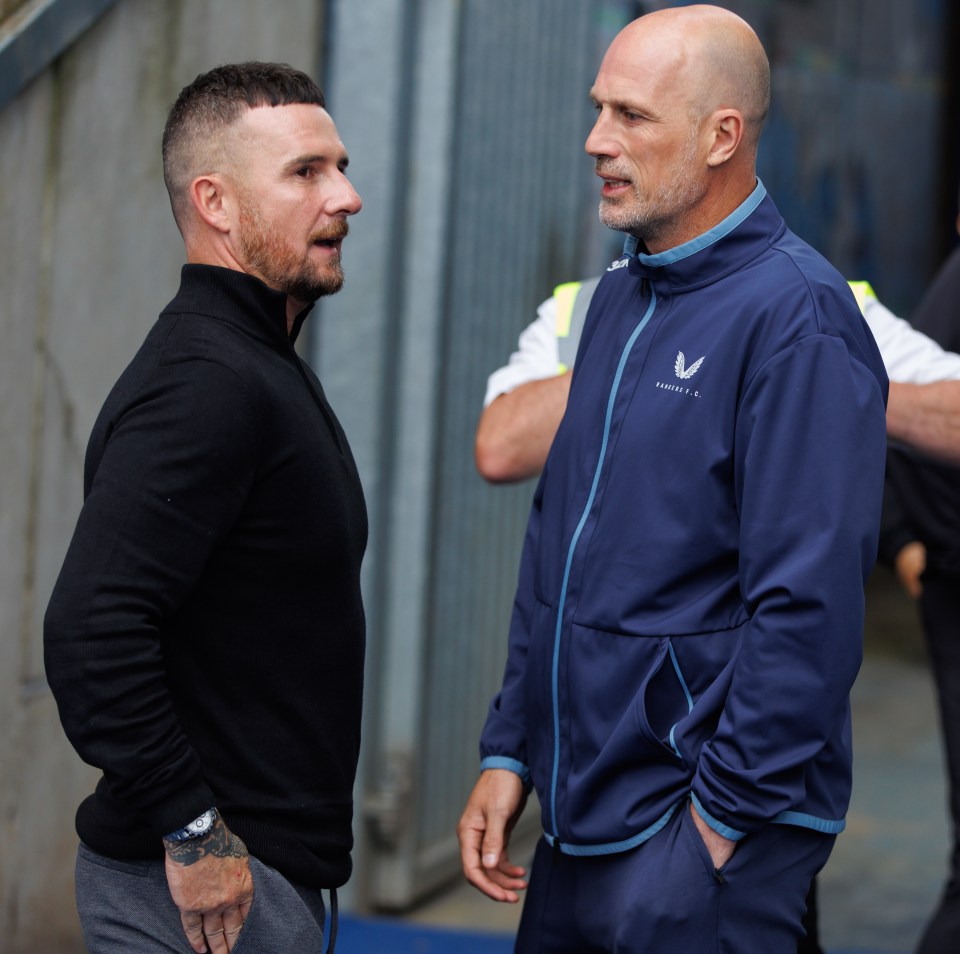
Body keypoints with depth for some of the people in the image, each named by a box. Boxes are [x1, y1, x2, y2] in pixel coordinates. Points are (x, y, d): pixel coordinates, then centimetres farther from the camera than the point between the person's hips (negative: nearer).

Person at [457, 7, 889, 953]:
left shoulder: (796, 317, -16)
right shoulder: (622, 294, 12)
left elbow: (809, 608, -20)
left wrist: (725, 821, -17)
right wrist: (507, 752, 12)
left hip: (703, 839, -8)